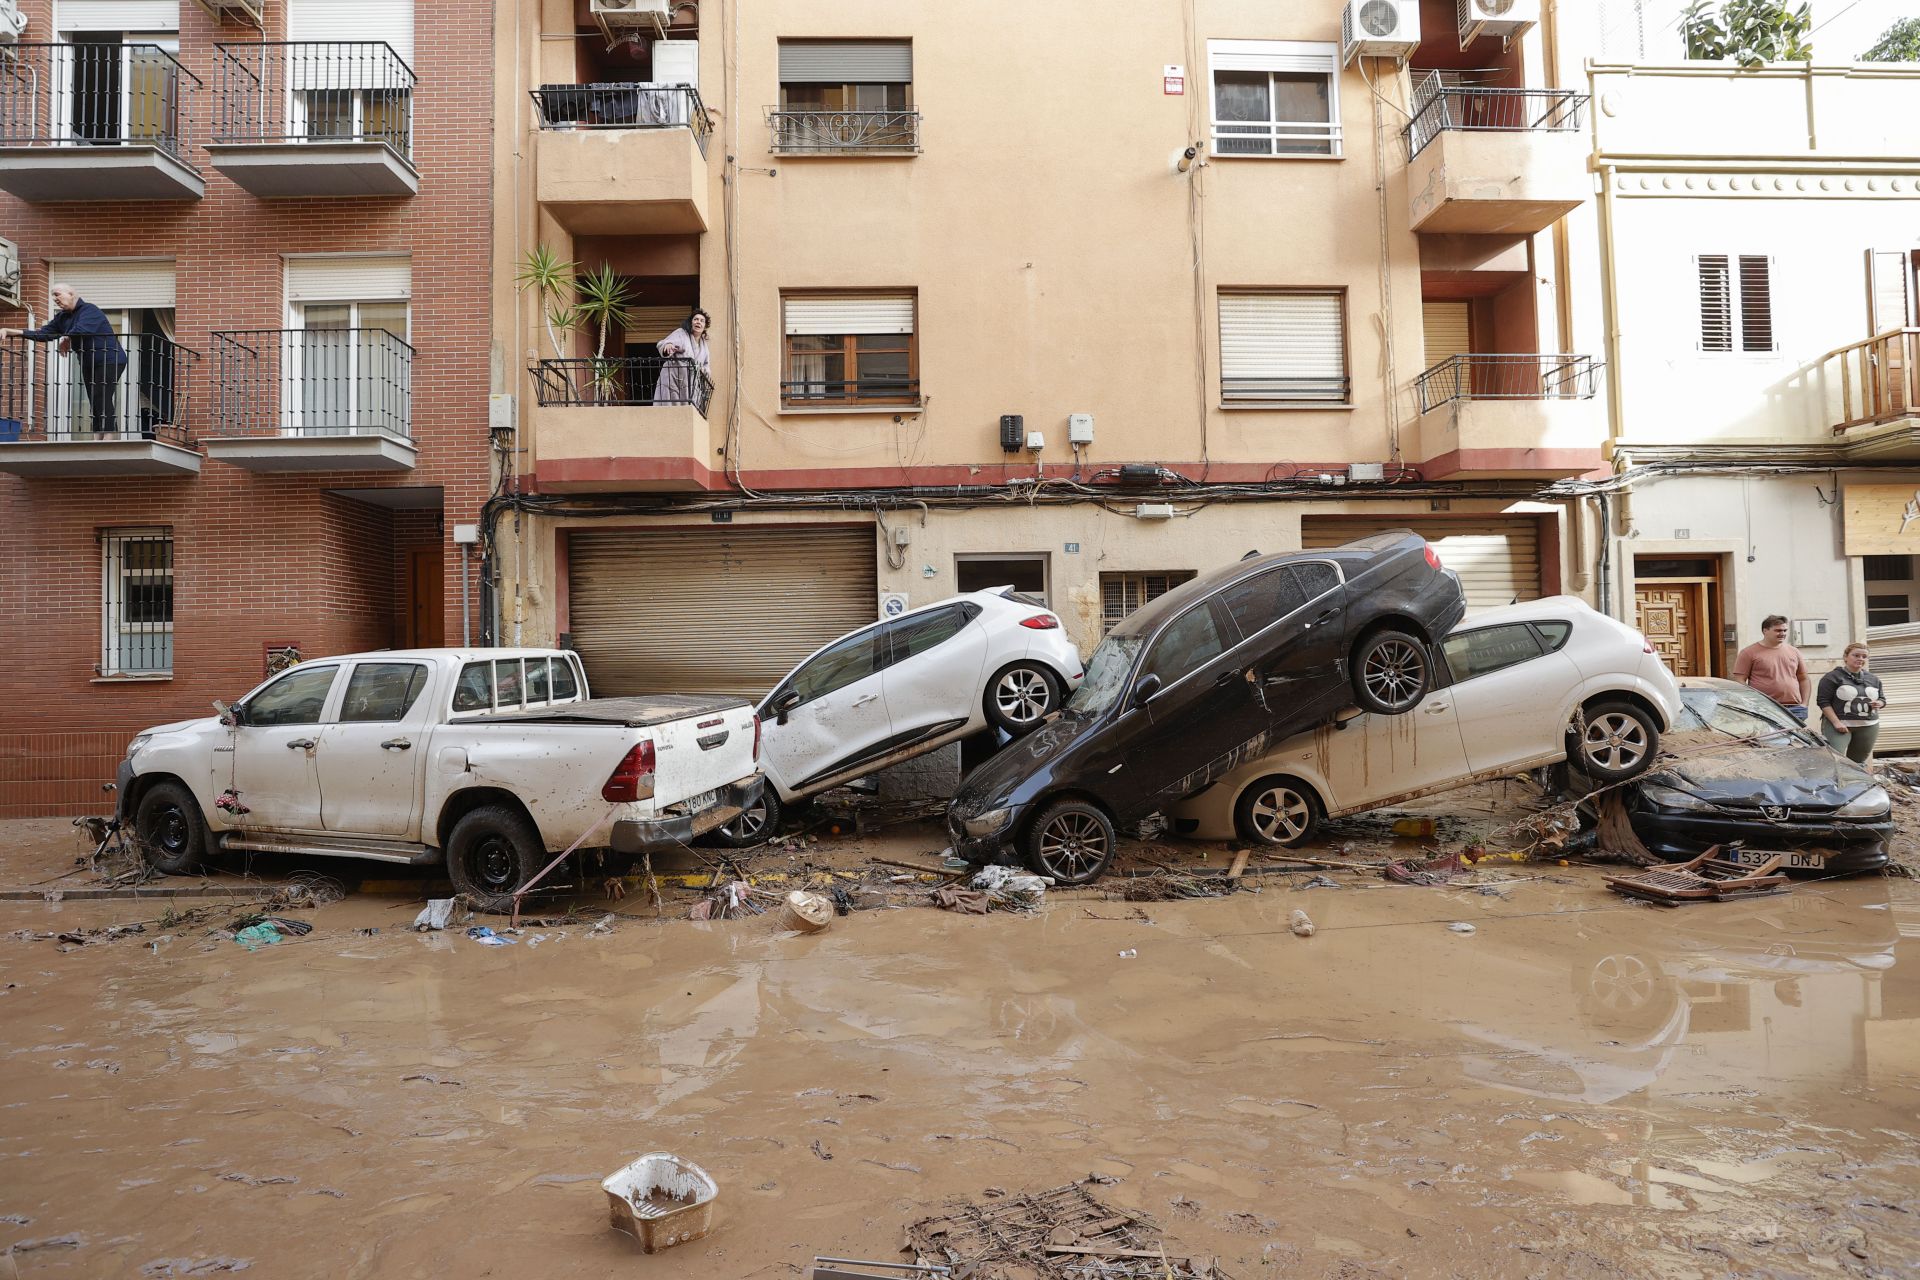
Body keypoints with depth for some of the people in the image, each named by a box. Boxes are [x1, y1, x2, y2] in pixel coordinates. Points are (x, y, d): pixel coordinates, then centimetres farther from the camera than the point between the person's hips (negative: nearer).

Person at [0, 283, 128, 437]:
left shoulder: (89, 310, -13)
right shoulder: (62, 317, 13)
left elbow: (81, 331, -30)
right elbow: (43, 333, 8)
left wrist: (65, 339, -10)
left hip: (110, 361, -9)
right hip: (89, 363, 9)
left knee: (103, 399, -16)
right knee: (94, 401, 7)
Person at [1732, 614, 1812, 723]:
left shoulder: (1794, 652, 17)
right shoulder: (1749, 653, 0)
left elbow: (1805, 679, 21)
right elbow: (1740, 681, -4)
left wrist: (1804, 704, 10)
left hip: (1794, 709, 5)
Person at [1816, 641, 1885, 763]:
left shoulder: (1873, 679, 16)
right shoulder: (1832, 677, -4)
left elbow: (1882, 699, 25)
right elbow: (1823, 702, -8)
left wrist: (1878, 703, -1)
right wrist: (1836, 722, -17)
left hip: (1868, 726, 6)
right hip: (1840, 725, -6)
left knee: (1858, 762, 8)